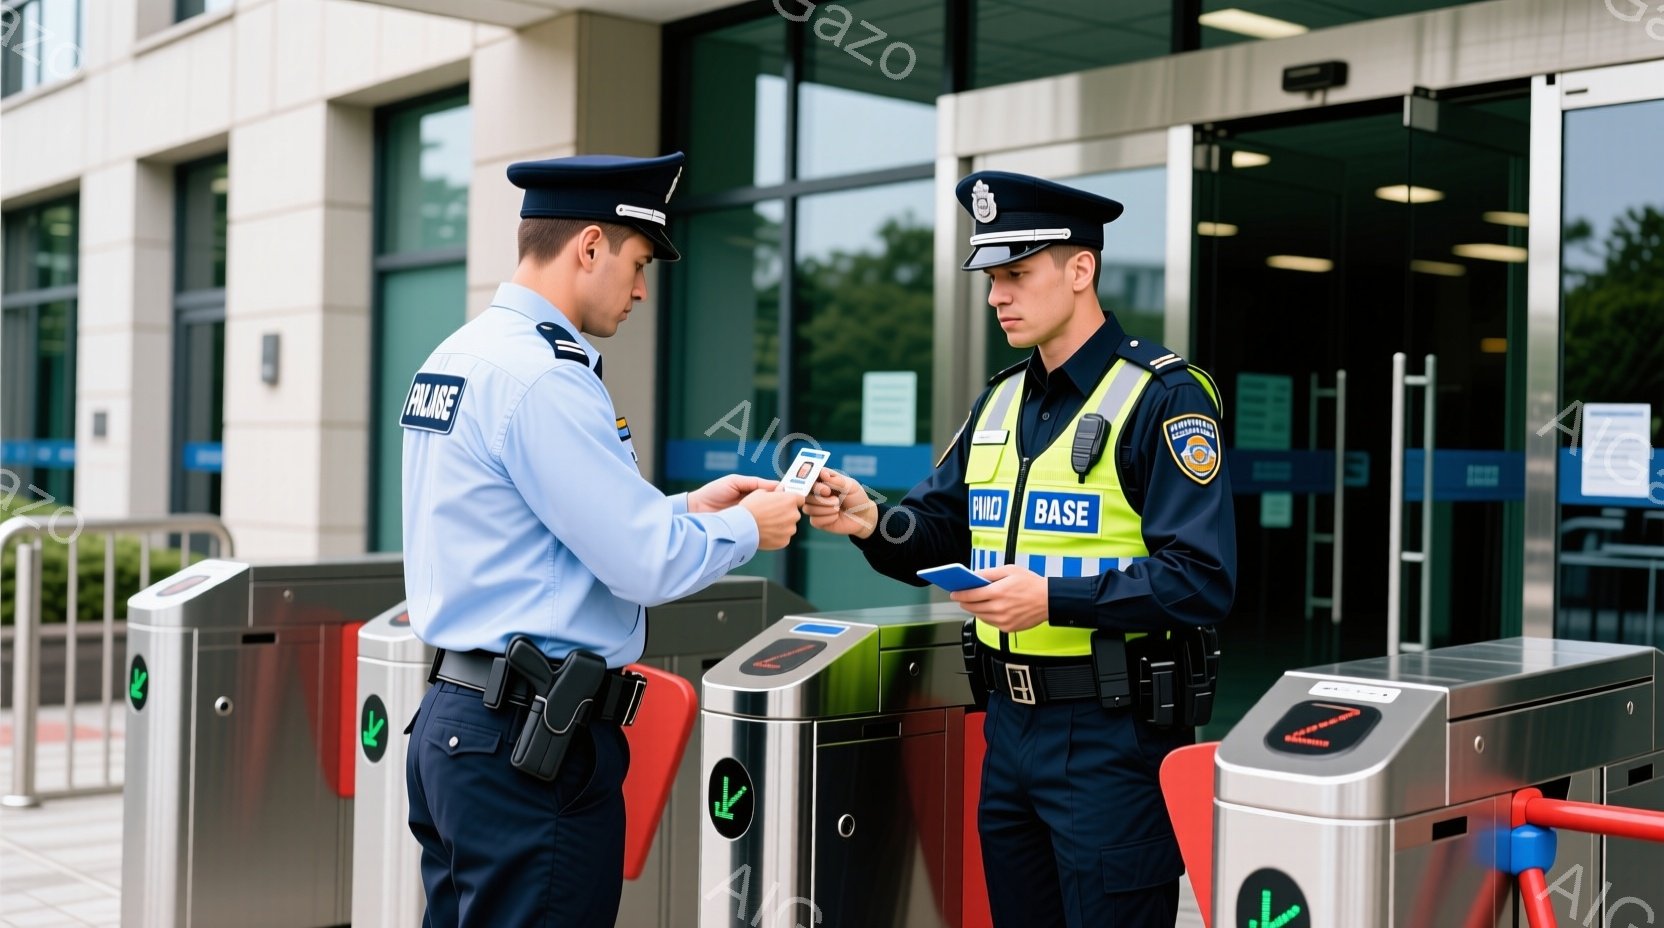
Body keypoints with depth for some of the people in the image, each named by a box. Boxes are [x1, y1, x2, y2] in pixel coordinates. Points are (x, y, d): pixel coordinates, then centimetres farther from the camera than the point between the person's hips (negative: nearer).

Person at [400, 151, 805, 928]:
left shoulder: (454, 355, 12)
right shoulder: (543, 376, -18)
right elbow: (646, 565, -18)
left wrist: (684, 508, 18)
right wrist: (747, 528, 1)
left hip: (453, 718, 10)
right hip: (533, 744, -10)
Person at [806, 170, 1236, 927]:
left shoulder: (1162, 396, -11)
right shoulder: (1001, 400, 13)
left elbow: (1201, 581, -18)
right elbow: (940, 532, 15)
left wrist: (1054, 596, -25)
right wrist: (872, 524, -6)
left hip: (1111, 732, -7)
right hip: (1009, 723, 7)